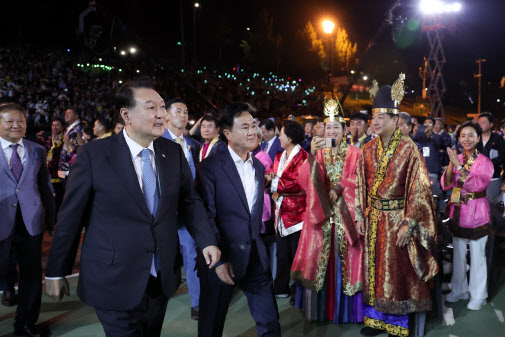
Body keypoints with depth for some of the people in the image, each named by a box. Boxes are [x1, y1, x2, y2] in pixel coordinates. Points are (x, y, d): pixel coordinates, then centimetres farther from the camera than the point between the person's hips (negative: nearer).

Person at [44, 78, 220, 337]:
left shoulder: (174, 153, 0)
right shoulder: (94, 155, -13)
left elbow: (189, 201, 9)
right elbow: (70, 217, -7)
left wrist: (207, 240, -4)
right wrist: (56, 272, -1)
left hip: (161, 280, 5)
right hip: (114, 284, -5)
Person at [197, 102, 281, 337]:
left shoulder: (259, 167, 9)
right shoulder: (211, 166, -11)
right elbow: (207, 216, -14)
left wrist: (258, 244, 10)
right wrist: (218, 260, -17)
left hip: (255, 257, 5)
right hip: (222, 258, -5)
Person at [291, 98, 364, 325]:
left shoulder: (354, 153, 5)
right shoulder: (319, 153, 8)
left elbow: (356, 180, -4)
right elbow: (304, 179, -8)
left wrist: (338, 190, -15)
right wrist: (312, 155, -21)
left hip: (345, 214, -1)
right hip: (321, 212, 2)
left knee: (344, 257, 1)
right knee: (319, 257, 2)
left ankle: (345, 308, 12)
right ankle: (321, 307, 13)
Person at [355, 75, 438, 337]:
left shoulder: (408, 150, -11)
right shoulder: (368, 151, 6)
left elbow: (418, 188, -13)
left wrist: (407, 224, -17)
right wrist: (360, 216, 5)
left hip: (396, 218, -5)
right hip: (373, 219, 5)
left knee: (395, 272, 5)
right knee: (373, 269, 13)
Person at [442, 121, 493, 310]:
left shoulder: (484, 162, -7)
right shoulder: (457, 158, 5)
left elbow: (479, 183, -23)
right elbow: (446, 185, -2)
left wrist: (459, 166, -27)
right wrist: (451, 165, -18)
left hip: (477, 213, -4)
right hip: (458, 212, 4)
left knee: (477, 255, 2)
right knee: (458, 254, 14)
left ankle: (478, 296, 16)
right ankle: (459, 290, 29)